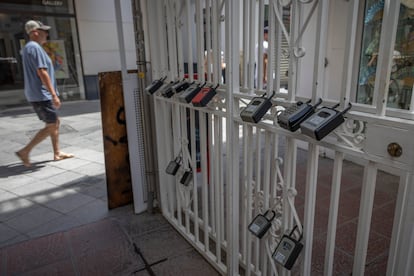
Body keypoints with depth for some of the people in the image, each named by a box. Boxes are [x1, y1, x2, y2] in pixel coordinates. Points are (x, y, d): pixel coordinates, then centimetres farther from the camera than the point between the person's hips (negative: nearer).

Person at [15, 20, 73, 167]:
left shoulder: (28, 47, 18)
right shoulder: (35, 47, -14)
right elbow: (42, 73, -22)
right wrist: (54, 95, -23)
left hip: (37, 94, 10)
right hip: (41, 95, -10)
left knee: (55, 122, 15)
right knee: (51, 126, -5)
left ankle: (57, 153, 21)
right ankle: (25, 151, -1)